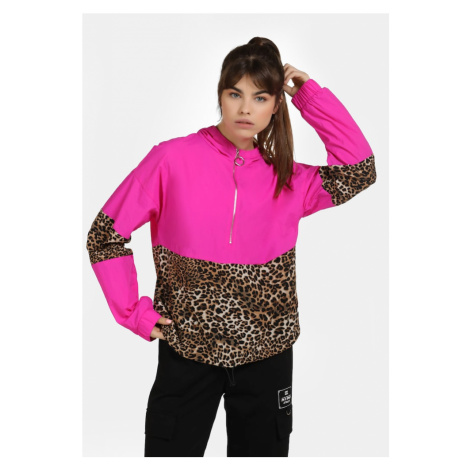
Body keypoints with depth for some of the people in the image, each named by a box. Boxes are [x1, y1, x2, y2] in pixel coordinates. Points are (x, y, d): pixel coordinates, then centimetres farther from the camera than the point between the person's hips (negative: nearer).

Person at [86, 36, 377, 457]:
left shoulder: (287, 179, 3)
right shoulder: (173, 159, -6)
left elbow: (360, 169, -8)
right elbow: (105, 233, -2)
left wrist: (308, 93, -4)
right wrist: (133, 312, -5)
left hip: (268, 354, 3)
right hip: (186, 350, -2)